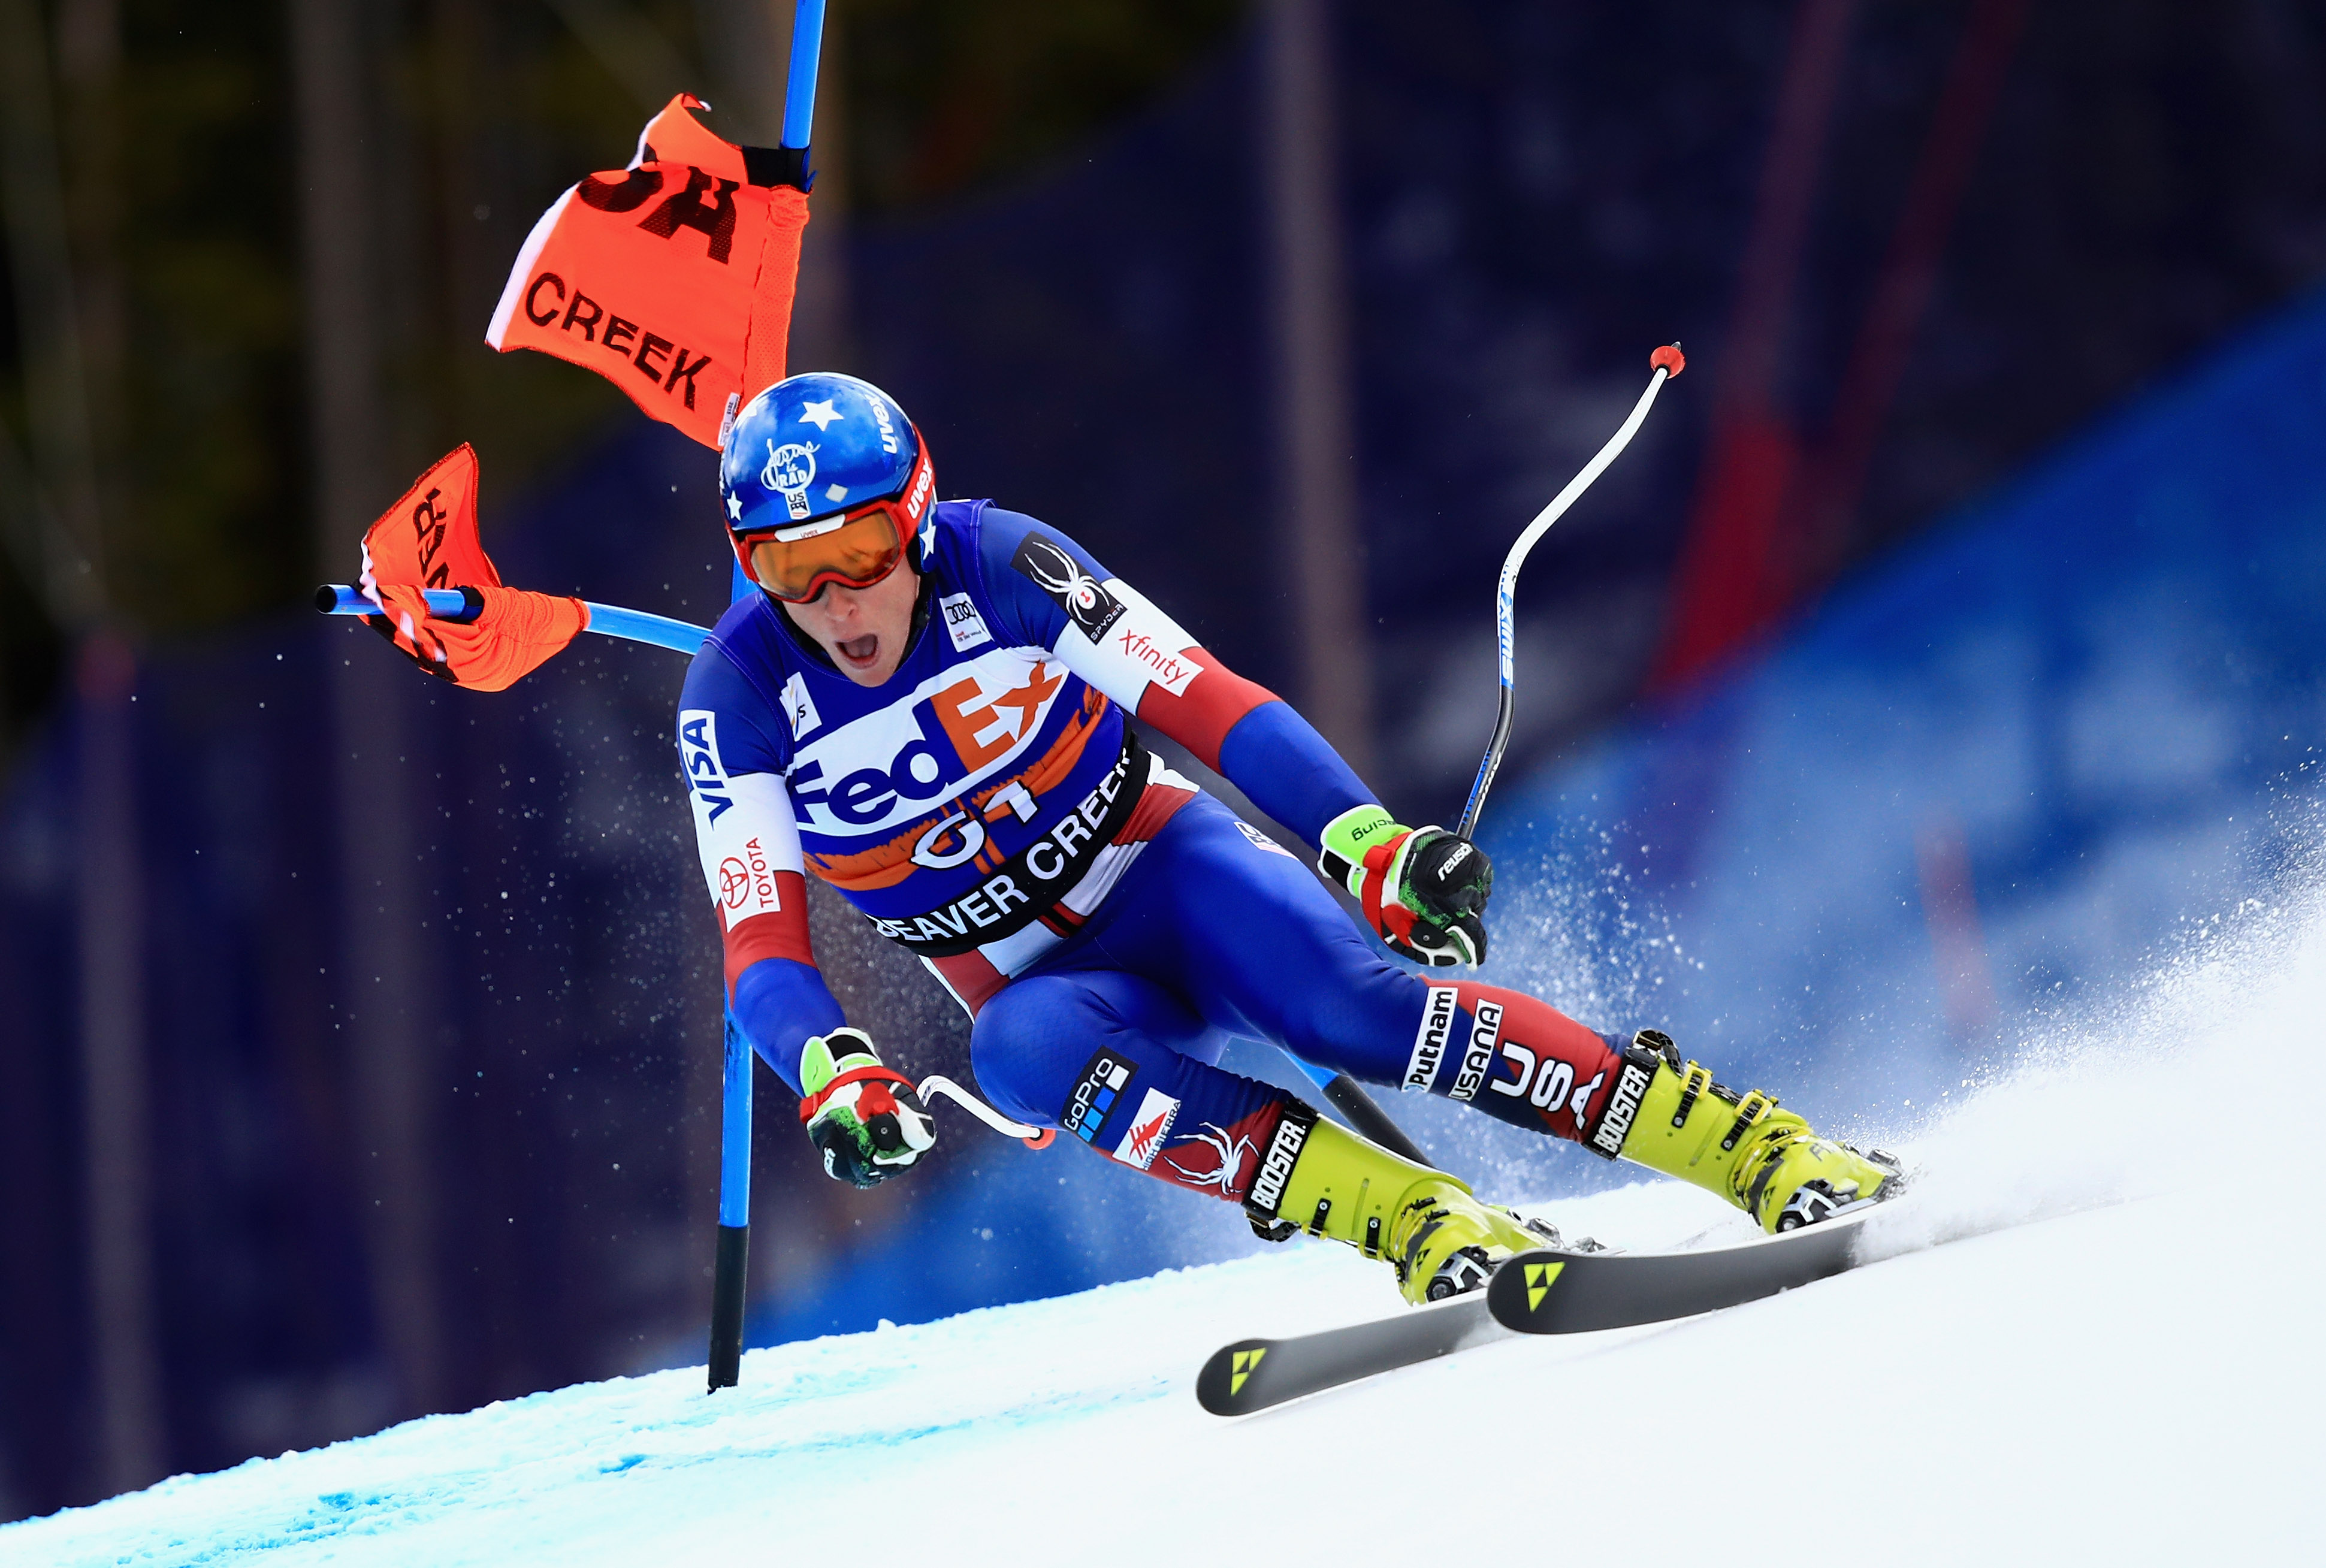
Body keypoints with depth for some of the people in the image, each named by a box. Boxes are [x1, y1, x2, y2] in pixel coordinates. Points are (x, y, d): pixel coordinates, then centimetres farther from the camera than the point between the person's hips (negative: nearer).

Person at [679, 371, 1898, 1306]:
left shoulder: (999, 569, -17)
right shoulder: (736, 699, -14)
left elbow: (1212, 707, -18)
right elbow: (761, 953, -15)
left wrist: (1372, 846, -32)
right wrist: (833, 1075, -37)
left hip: (1163, 872, -1)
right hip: (1043, 977, 1)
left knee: (1349, 1004, -32)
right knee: (1020, 1049, -35)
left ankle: (1760, 1150, -31)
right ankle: (1417, 1221, -37)